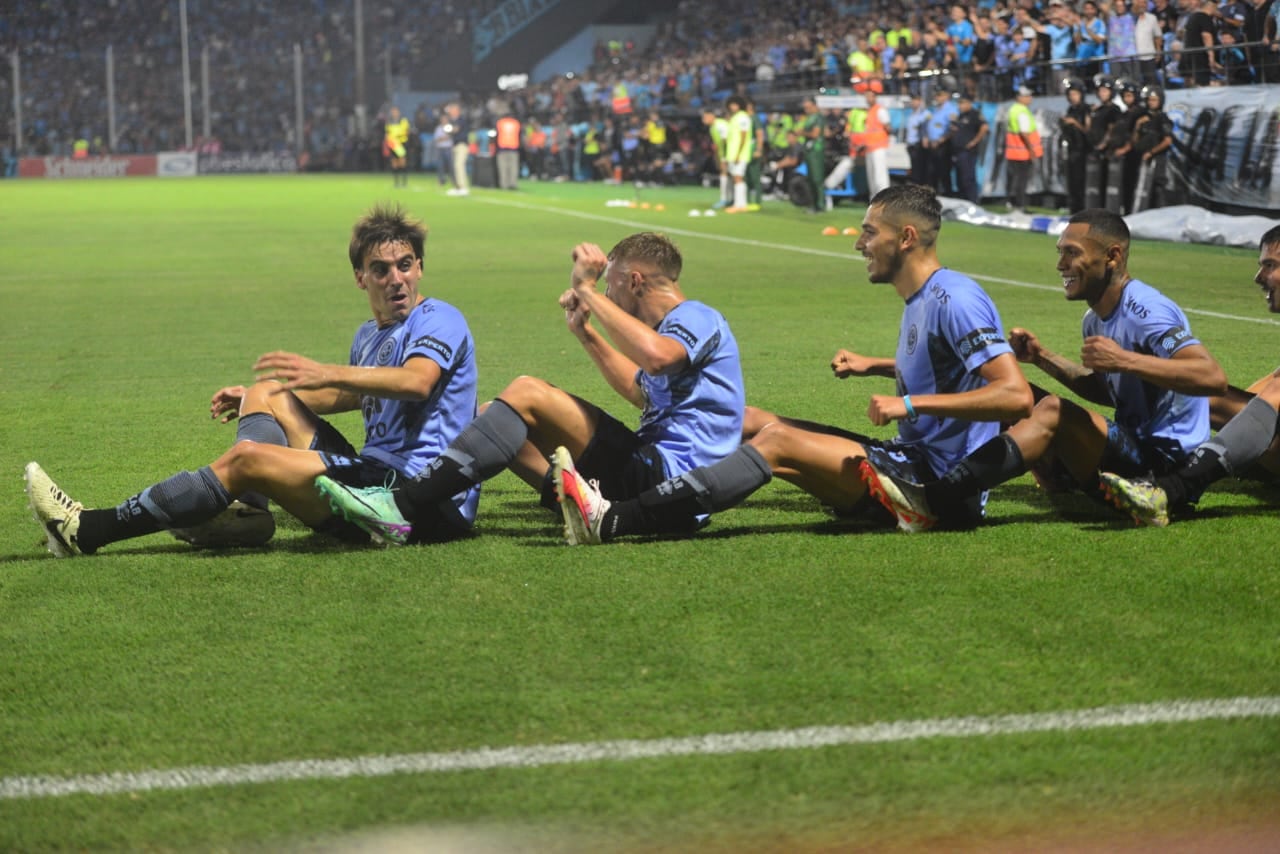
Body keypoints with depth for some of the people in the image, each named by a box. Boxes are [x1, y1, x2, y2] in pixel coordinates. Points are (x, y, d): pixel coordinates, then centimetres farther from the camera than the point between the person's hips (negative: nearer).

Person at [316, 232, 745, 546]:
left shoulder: (700, 318, -9)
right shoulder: (682, 324, 23)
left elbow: (656, 355, -33)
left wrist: (588, 290, -23)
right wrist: (586, 334, 33)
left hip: (668, 469, -11)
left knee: (528, 394, -21)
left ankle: (403, 504, -26)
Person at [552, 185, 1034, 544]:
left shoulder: (955, 301, -15)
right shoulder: (921, 299, 14)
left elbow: (1016, 396, -25)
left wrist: (910, 403, -25)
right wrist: (874, 366, 17)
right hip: (911, 462, 10)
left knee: (777, 442, -23)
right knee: (748, 421, 5)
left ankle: (614, 521, -29)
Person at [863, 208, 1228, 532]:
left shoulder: (1145, 311, -16)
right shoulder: (1096, 320, 12)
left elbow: (1213, 378, -28)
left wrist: (1123, 359, -33)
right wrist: (1043, 359, 14)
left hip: (1165, 461, -10)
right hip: (1131, 450, 10)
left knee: (1053, 412, -28)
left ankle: (930, 502, -39)